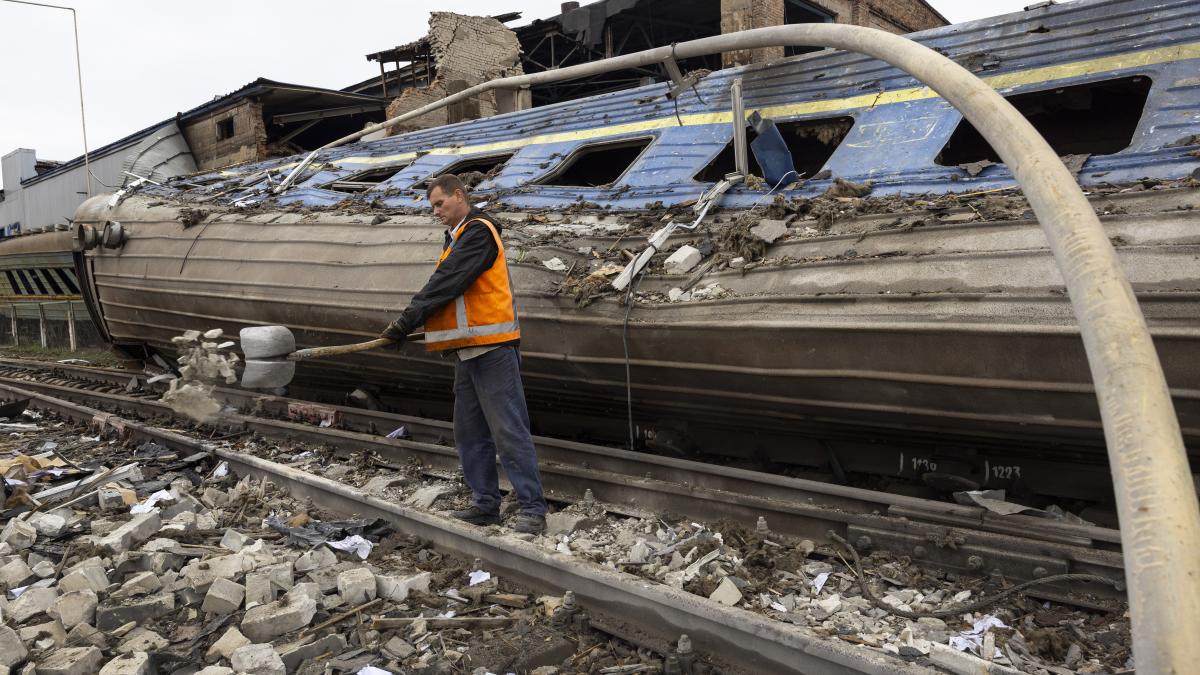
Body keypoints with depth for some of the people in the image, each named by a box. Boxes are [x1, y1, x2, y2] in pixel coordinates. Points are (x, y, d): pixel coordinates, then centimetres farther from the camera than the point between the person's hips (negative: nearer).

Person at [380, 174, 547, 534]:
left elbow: (446, 284, -17)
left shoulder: (478, 232, -10)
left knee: (508, 431, -9)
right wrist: (409, 322, 8)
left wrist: (406, 321, -15)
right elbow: (443, 286, 20)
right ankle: (485, 504, 20)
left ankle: (532, 508, -4)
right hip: (468, 351, 10)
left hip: (492, 350, -10)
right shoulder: (459, 238, 21)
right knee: (470, 433, 12)